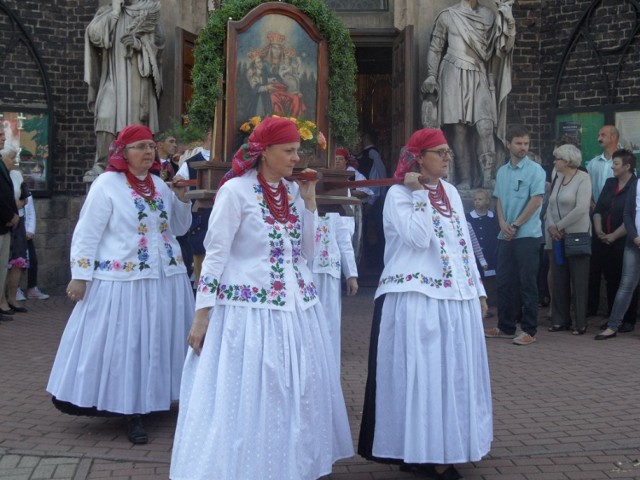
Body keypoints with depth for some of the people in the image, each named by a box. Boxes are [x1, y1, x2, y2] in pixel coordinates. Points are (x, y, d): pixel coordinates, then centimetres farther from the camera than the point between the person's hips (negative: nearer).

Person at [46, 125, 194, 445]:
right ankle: (130, 412, 11)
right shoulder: (107, 184, -7)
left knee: (159, 342, 10)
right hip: (122, 281, -6)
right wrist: (80, 276, -12)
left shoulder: (160, 184, 10)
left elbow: (180, 228, 17)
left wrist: (182, 198, 1)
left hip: (166, 279, 6)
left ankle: (142, 407, 24)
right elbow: (86, 234, -8)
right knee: (123, 344, -1)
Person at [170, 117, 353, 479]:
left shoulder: (293, 190, 10)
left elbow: (306, 252, 11)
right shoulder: (236, 190, -8)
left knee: (299, 396, 14)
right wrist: (202, 315, -12)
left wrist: (309, 200, 3)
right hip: (251, 310, -6)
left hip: (298, 308, 7)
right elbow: (215, 255, -9)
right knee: (246, 399, -1)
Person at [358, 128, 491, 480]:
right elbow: (419, 237, -21)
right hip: (417, 299, -7)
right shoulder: (399, 194, -6)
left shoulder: (451, 192, 15)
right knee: (420, 376, -4)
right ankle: (417, 450, 8)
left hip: (456, 297, 7)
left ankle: (443, 451, 23)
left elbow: (464, 245, 18)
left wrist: (478, 290, 17)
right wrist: (419, 194, -15)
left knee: (452, 375, 11)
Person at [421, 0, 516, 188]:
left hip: (480, 78, 2)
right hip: (455, 76, -2)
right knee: (460, 130, -4)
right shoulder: (448, 15, 6)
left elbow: (504, 42, 4)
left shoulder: (488, 15, 12)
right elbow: (435, 49, 7)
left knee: (486, 127, -12)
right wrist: (431, 76, -1)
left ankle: (488, 177, -10)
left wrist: (506, 15, -6)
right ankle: (465, 179, 0)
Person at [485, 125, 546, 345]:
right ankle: (506, 327, 20)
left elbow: (536, 201, -11)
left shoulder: (535, 170, -5)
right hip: (506, 236, 6)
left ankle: (529, 330, 6)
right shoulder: (502, 172, 11)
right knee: (504, 282, 10)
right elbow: (499, 200, 13)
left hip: (527, 235, -6)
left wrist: (515, 225, -10)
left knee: (527, 283, -1)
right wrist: (503, 223, -4)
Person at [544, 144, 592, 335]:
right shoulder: (558, 179, 13)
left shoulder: (583, 178, -7)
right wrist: (551, 226, -6)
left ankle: (580, 323, 7)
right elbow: (551, 205, 11)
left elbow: (581, 209, -17)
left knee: (579, 281, 0)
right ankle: (560, 320, 16)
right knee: (559, 281, 7)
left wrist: (559, 226, -13)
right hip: (558, 237, 6)